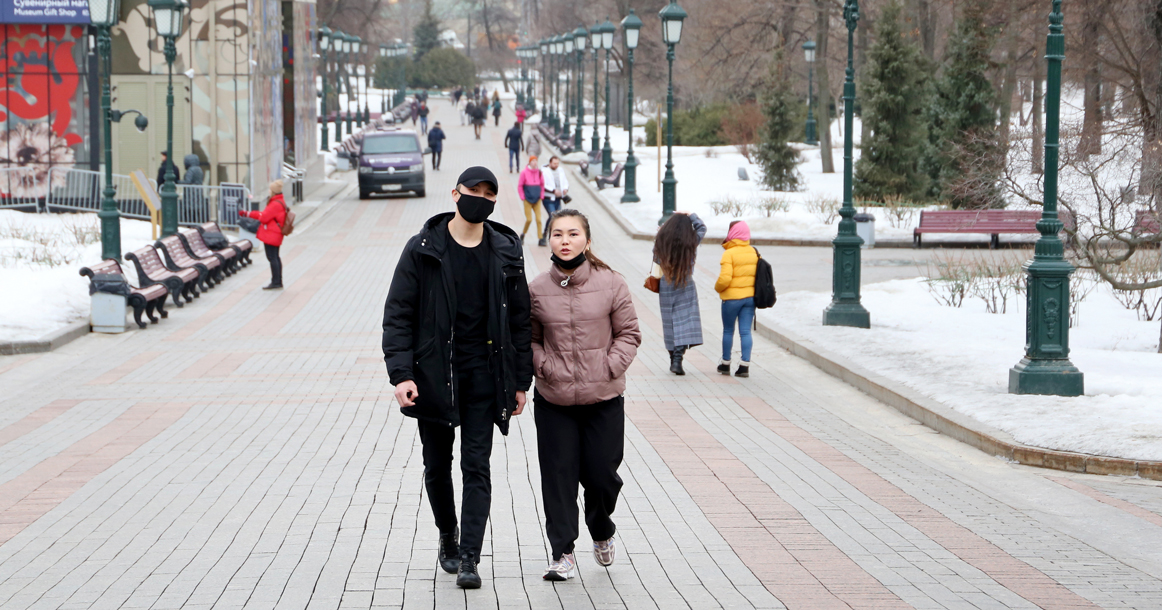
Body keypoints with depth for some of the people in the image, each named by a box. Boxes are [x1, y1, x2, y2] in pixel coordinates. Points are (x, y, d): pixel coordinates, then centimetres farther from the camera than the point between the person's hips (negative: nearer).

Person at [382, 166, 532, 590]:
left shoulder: (505, 252, 3)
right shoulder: (423, 249, -4)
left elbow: (519, 320, 8)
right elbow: (398, 314, -5)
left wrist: (520, 381, 6)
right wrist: (401, 373, -14)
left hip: (483, 374, 1)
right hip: (434, 374, 0)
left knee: (477, 467, -5)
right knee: (437, 465, 11)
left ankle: (469, 559, -5)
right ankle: (448, 538, 33)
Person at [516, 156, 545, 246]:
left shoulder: (539, 172, 5)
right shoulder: (524, 172, -6)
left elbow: (542, 184, 17)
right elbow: (519, 186, 0)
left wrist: (541, 195, 8)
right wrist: (522, 197, -4)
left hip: (537, 200, 3)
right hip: (528, 200, -3)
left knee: (539, 219, -5)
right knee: (529, 220, -7)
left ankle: (540, 239, -3)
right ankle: (523, 234, 19)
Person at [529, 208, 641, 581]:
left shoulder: (611, 284, -5)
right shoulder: (537, 290, -2)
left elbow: (629, 333, 3)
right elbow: (529, 340, 9)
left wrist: (609, 367, -8)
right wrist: (545, 367, -6)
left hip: (604, 399, 0)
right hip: (553, 401, 1)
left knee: (601, 475, 5)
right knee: (558, 476, 0)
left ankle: (602, 532, 35)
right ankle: (562, 553, 9)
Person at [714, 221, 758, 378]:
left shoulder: (729, 254, -14)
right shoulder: (754, 252, 3)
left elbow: (725, 278, -20)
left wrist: (717, 288, -1)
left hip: (732, 298, -4)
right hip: (750, 297, 4)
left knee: (728, 331, 10)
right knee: (745, 331, 4)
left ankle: (725, 364, 20)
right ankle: (745, 366, -3)